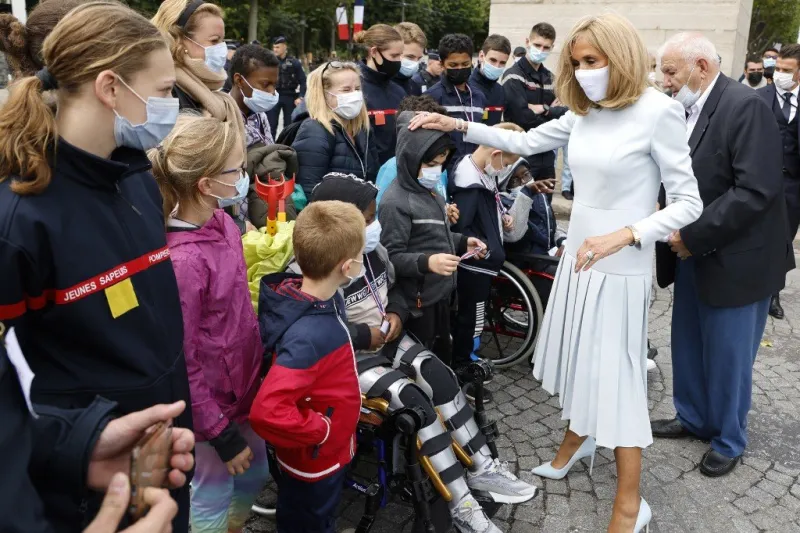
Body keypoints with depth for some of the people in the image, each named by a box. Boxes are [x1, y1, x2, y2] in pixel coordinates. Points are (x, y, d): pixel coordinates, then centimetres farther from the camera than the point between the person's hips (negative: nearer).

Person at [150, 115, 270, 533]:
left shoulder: (222, 221, -6)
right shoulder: (182, 260, -30)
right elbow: (181, 363, -23)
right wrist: (222, 436, -15)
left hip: (246, 380, 8)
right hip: (213, 401, -8)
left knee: (255, 474, 27)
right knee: (212, 496, 15)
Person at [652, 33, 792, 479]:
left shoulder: (746, 106, -18)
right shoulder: (687, 109, 4)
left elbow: (756, 190, -25)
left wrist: (693, 236, -22)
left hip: (734, 259, -7)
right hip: (693, 254, 7)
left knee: (728, 357, 7)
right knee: (688, 347, 18)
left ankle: (729, 441, 27)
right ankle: (693, 418, 38)